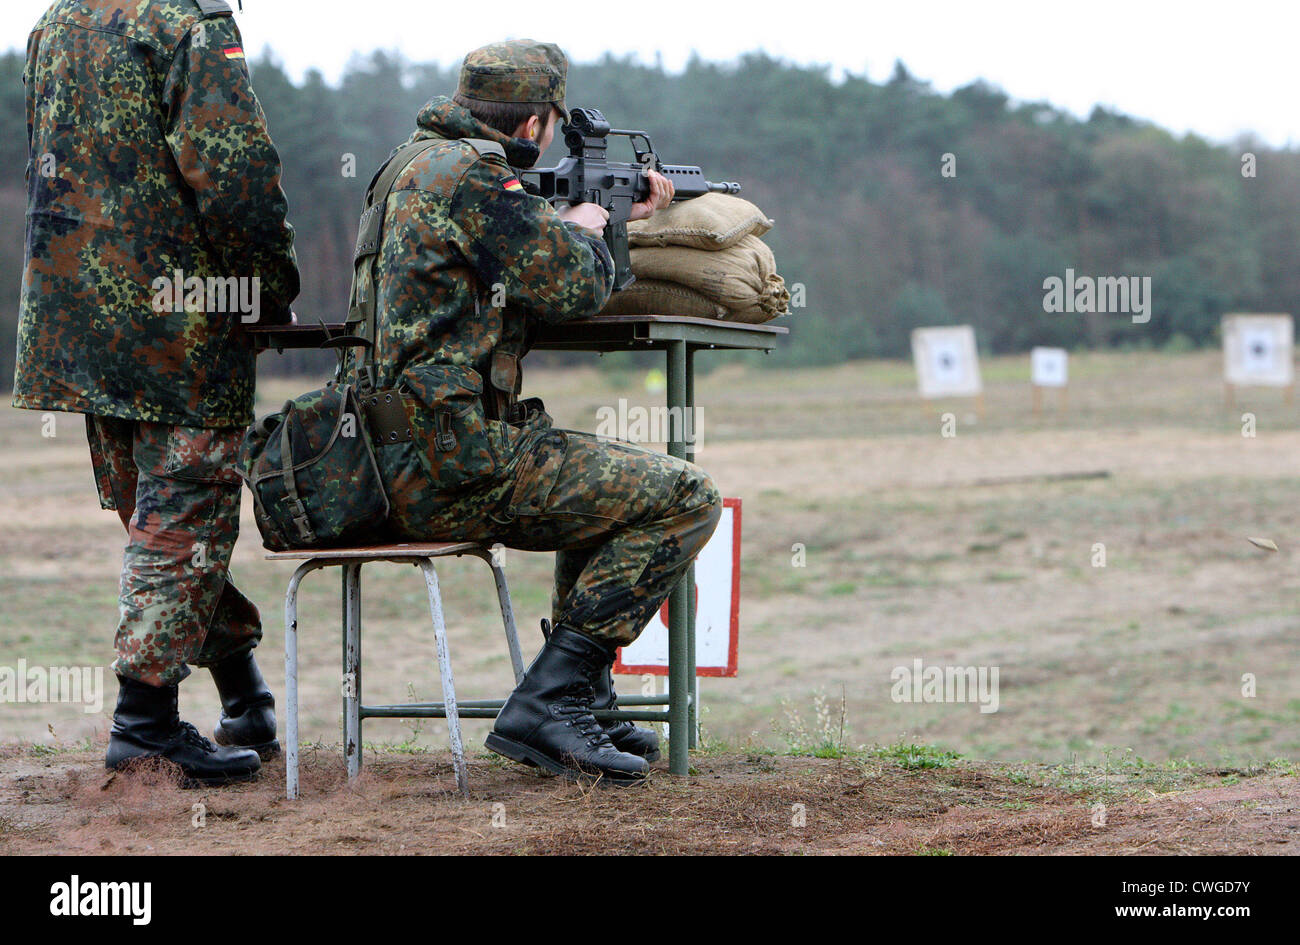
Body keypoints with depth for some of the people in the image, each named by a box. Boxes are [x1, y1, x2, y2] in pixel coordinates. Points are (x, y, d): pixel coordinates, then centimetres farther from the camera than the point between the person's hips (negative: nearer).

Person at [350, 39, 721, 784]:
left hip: (386, 464, 11)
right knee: (685, 499, -8)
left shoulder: (419, 165, 19)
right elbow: (573, 287, -12)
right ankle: (548, 704, -11)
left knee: (612, 487, 30)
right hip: (451, 465, -11)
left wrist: (619, 214, 34)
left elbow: (526, 262, 31)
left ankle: (579, 698, 23)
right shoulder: (473, 177, -13)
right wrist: (584, 231, 8)